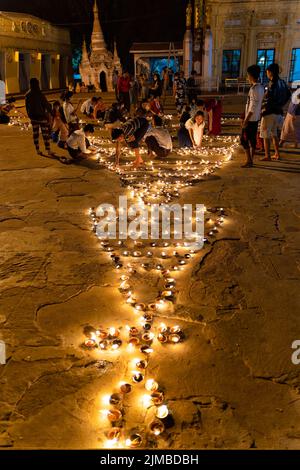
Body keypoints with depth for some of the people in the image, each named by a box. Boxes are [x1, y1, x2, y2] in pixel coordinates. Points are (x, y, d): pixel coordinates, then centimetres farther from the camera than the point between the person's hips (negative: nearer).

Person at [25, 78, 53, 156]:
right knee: (45, 134, 1)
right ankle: (48, 150, 4)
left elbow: (27, 106, 8)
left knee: (35, 133, 14)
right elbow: (47, 104, -15)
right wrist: (49, 111, 1)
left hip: (33, 117, 6)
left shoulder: (27, 95, 0)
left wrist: (29, 115, 17)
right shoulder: (39, 94, -18)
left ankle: (37, 150, 20)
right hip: (41, 116, -6)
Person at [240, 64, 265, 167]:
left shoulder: (254, 89, -18)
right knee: (252, 139, 12)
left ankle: (249, 161, -3)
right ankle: (251, 160, 18)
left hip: (251, 118, -9)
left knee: (244, 139, -3)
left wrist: (246, 120, -18)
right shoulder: (261, 87, 9)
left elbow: (252, 107, -21)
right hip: (256, 118, 9)